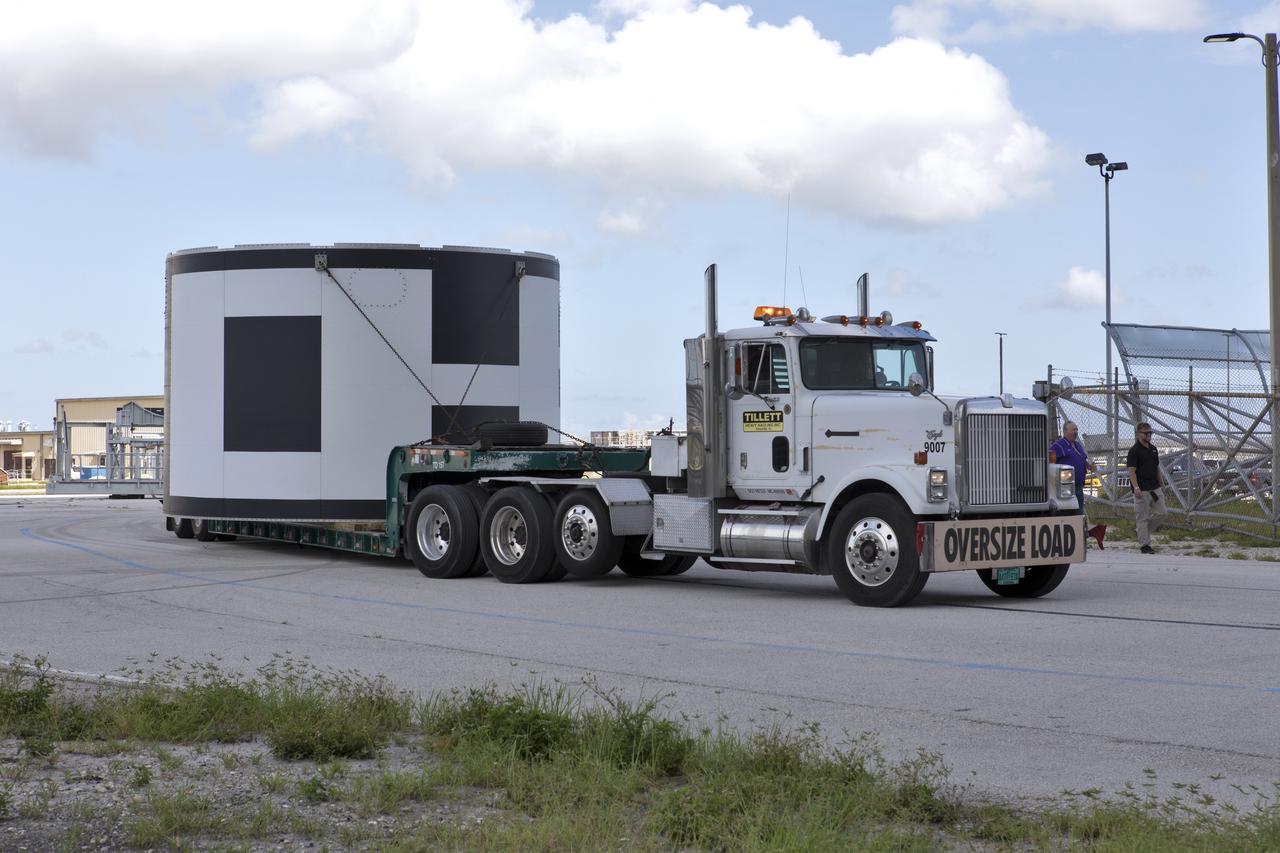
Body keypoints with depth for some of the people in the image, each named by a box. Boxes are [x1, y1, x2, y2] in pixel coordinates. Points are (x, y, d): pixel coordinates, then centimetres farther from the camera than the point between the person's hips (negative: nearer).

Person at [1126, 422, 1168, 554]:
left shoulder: (1153, 449, 13)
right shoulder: (1134, 450, -10)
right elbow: (1131, 471, -15)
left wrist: (1162, 484, 17)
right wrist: (1136, 487, -25)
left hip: (1155, 488, 7)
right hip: (1142, 491, -7)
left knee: (1162, 513, 4)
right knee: (1143, 518, -2)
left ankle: (1145, 530, 23)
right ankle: (1145, 545, 4)